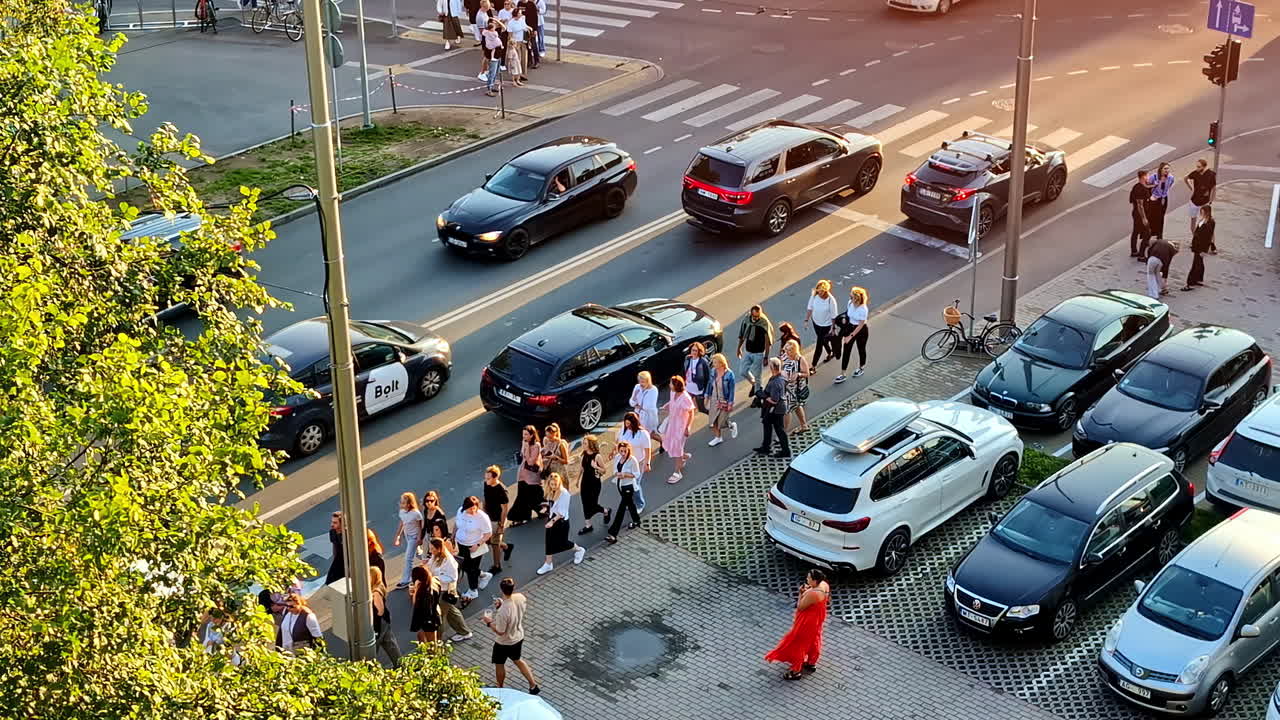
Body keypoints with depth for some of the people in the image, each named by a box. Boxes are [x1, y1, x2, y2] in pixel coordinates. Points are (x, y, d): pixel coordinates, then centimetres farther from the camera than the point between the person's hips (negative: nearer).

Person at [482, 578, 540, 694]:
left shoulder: (503, 611, -39)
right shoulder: (520, 597, -19)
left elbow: (500, 631, -26)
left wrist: (489, 622, -11)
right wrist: (502, 604, -3)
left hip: (504, 643, -6)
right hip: (519, 637, 6)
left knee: (499, 665, 22)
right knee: (517, 660, 31)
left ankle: (499, 688, 45)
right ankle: (533, 685, 35)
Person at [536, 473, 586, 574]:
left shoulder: (564, 493, -23)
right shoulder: (551, 492, -1)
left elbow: (562, 512, -23)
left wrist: (553, 520, -29)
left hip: (561, 520, -7)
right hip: (552, 518, 7)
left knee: (562, 543, 9)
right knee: (550, 542, 9)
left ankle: (579, 550, 37)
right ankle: (548, 564, 19)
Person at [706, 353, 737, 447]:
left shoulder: (729, 374, -20)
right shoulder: (713, 371, -6)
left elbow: (732, 390, -15)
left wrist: (730, 403, -14)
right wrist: (707, 396, 10)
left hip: (724, 401, -5)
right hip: (714, 400, 5)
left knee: (722, 422, 4)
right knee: (713, 421, 8)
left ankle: (732, 426, 37)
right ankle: (718, 438, 29)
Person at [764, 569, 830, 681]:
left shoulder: (812, 594, -38)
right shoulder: (824, 585, -13)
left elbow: (800, 607, -25)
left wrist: (801, 593, -17)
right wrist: (808, 590, -4)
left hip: (808, 620, -9)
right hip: (817, 617, 9)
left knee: (798, 643, 8)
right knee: (813, 640, 28)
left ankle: (796, 671, 20)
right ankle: (812, 663, 48)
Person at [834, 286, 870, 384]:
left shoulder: (863, 309, -29)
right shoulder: (850, 303, -12)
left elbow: (860, 325, -24)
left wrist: (851, 336, -24)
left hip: (861, 331, -5)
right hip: (850, 327, 5)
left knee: (861, 349, 18)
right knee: (846, 351, 5)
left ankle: (861, 368, 45)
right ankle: (842, 374, 12)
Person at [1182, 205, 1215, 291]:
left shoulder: (1210, 222, -19)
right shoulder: (1202, 220, 6)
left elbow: (1208, 237, -19)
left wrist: (1204, 250, -19)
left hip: (1201, 247, -9)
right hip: (1196, 246, 9)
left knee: (1195, 265, -7)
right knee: (1199, 264, 21)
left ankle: (1191, 284, -5)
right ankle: (1200, 280, 35)